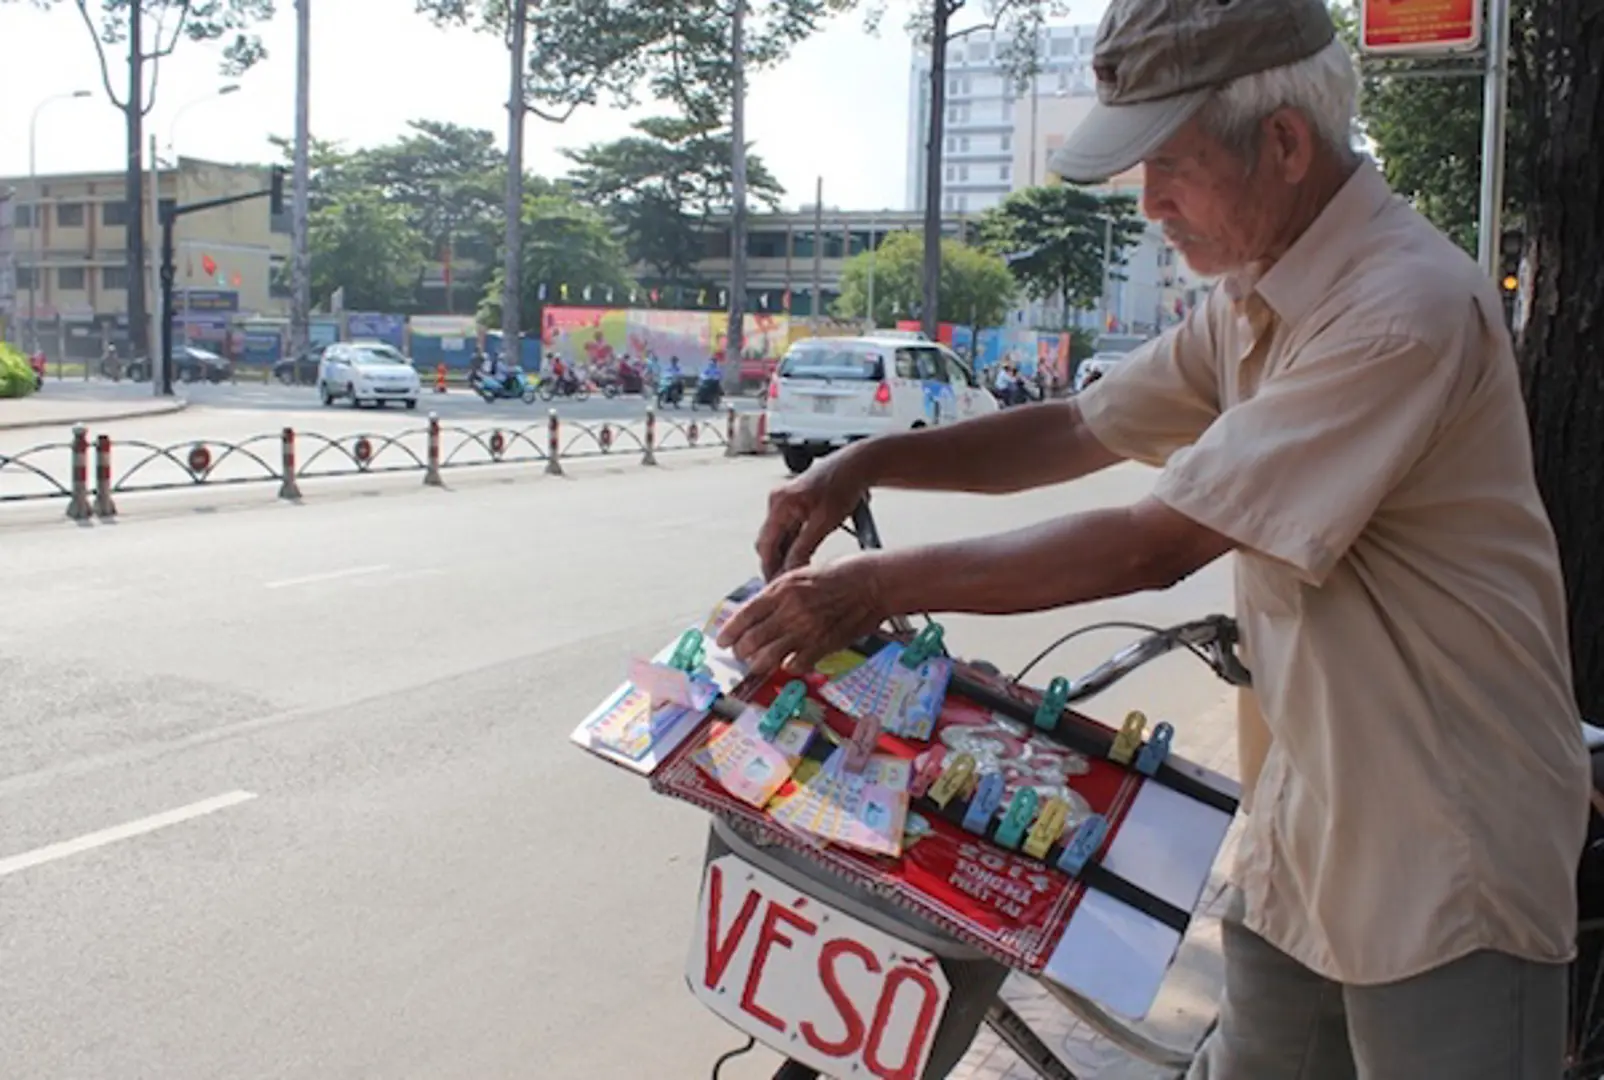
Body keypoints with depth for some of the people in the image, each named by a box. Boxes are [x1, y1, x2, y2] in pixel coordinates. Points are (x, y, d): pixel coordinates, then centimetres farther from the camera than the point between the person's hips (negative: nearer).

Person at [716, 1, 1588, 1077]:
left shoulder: (1407, 310, -24)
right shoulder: (1254, 299, 6)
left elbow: (1155, 544, -27)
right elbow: (1079, 429, 10)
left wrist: (883, 586, -22)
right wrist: (867, 463, -4)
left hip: (1444, 867, -8)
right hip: (1304, 833, 8)